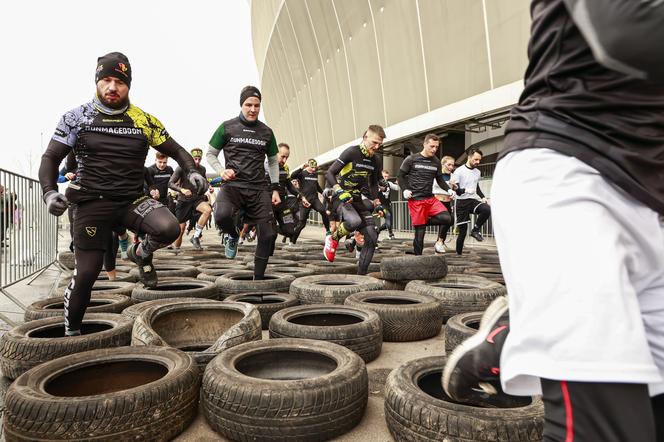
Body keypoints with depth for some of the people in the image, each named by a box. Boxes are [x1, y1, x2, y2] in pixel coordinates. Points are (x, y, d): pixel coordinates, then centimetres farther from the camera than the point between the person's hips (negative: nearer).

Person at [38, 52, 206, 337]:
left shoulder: (144, 120, 4)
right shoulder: (76, 117, 2)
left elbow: (175, 150, 11)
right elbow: (51, 157, 3)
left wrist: (192, 171, -9)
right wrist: (49, 192, -15)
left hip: (132, 200, 1)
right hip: (92, 203, -1)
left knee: (169, 229, -28)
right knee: (85, 275, 0)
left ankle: (141, 253, 8)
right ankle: (71, 333, 25)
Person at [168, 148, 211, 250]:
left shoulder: (202, 169, 2)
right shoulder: (182, 168, -10)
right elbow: (170, 183, -15)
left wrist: (207, 187, 0)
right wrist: (182, 190, -33)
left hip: (197, 198, 3)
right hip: (183, 200, -2)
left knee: (208, 210, -29)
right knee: (181, 228, -1)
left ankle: (195, 237, -17)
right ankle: (176, 248, 23)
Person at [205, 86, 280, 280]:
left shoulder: (266, 132, 12)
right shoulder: (227, 127, 4)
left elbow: (273, 162, 20)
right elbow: (210, 154, 11)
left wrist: (275, 189, 11)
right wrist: (221, 170, -9)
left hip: (259, 189, 3)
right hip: (232, 185, -3)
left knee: (268, 234, -4)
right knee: (222, 216, -34)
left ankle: (258, 278, 14)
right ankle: (233, 236, 4)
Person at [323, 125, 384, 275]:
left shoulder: (376, 161, 6)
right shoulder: (352, 152, -13)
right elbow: (329, 174, -15)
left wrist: (377, 202, 7)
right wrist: (340, 192, -28)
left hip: (357, 199, 6)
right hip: (340, 197, -6)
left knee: (372, 239, -5)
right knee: (355, 221, -37)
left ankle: (361, 274, 6)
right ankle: (333, 239, -6)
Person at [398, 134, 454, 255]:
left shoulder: (436, 162, 11)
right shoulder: (411, 159, -1)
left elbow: (440, 179, 18)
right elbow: (401, 175, 5)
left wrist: (448, 190, 1)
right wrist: (405, 189, -11)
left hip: (430, 199, 5)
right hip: (415, 200, -4)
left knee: (447, 219, -17)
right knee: (420, 231, -5)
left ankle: (424, 221, 5)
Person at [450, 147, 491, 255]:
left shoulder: (478, 172, 13)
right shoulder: (459, 171, -7)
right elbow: (455, 189, -11)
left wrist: (483, 197, 8)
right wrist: (465, 190, -32)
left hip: (473, 201, 5)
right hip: (462, 202, -5)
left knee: (487, 209, -28)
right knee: (463, 231, -3)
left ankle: (475, 230, -7)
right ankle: (458, 253, 13)